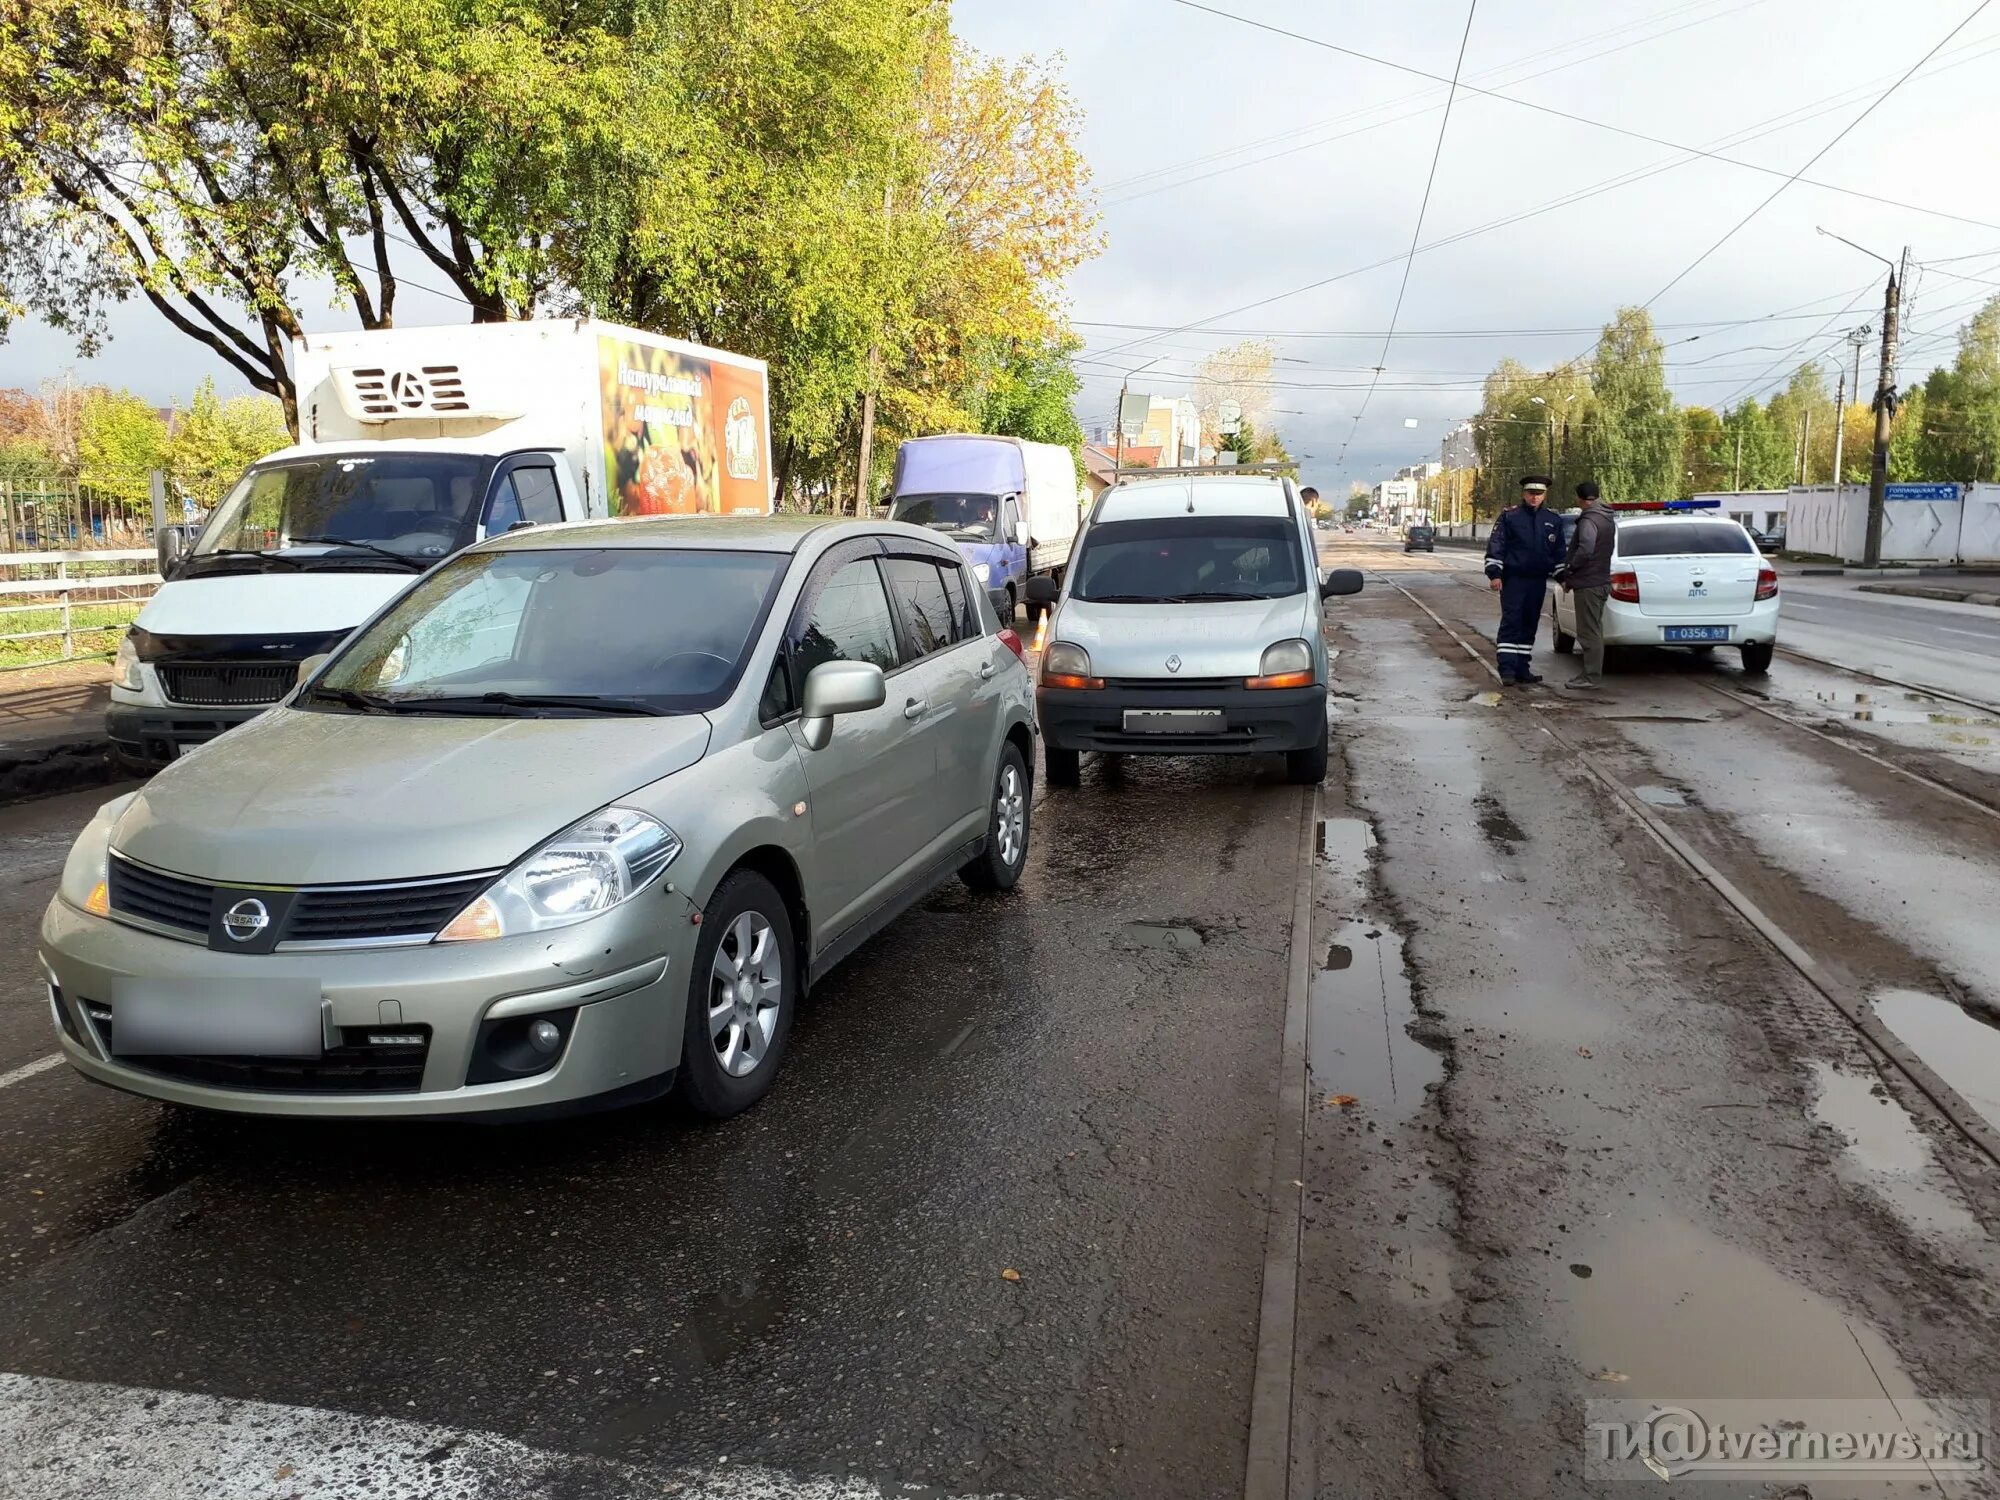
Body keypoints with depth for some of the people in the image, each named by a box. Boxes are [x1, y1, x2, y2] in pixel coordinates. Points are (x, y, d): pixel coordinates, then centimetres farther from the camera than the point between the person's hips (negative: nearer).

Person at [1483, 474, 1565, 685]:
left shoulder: (1553, 521, 11)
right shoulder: (1509, 516, -2)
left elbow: (1559, 552, 17)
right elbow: (1495, 545, -5)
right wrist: (1494, 573, -12)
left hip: (1538, 582, 5)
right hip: (1513, 580, -5)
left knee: (1529, 625, 9)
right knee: (1511, 623, -10)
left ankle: (1522, 668, 15)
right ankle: (1507, 668, -10)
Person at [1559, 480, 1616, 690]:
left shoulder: (1589, 520, -17)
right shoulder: (1608, 518, 14)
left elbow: (1585, 549, -28)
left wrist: (1568, 574, -17)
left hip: (1588, 584, -10)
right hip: (1601, 580, 10)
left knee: (1589, 632, -6)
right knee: (1593, 631, 16)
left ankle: (1591, 678, -4)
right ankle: (1591, 673, 23)